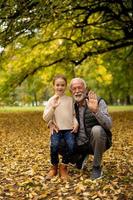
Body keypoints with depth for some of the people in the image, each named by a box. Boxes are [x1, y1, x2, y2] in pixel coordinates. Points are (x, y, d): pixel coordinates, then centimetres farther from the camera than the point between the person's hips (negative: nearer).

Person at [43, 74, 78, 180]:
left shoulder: (70, 99, 12)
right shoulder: (52, 100, 4)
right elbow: (46, 118, -3)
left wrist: (76, 123, 0)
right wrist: (53, 107, -18)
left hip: (69, 129, 2)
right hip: (57, 129, -1)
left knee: (71, 145, -25)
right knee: (54, 145, -27)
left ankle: (63, 167, 0)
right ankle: (54, 167, 0)